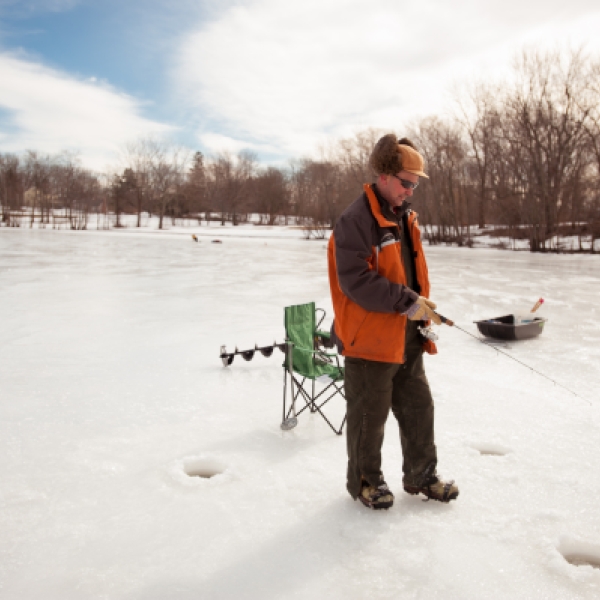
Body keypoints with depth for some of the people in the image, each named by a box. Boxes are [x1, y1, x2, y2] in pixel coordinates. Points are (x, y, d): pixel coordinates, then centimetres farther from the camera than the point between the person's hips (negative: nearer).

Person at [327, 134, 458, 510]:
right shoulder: (356, 219, -17)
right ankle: (365, 480, 27)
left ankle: (422, 475, 34)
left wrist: (422, 303, 4)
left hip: (407, 337, 8)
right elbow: (355, 281, -24)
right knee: (369, 414, 7)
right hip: (370, 338, -8)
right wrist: (406, 302, -24)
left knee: (419, 407, 17)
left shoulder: (405, 218, 10)